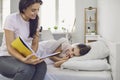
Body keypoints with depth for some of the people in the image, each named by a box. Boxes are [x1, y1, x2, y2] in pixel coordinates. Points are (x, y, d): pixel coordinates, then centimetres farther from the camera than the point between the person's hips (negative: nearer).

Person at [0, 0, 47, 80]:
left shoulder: (35, 21, 0)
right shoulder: (11, 19, -16)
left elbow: (35, 44, 2)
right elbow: (10, 48, -19)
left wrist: (30, 57, -20)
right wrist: (24, 60, -38)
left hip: (26, 56, 5)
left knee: (42, 65, -28)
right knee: (27, 69, -36)